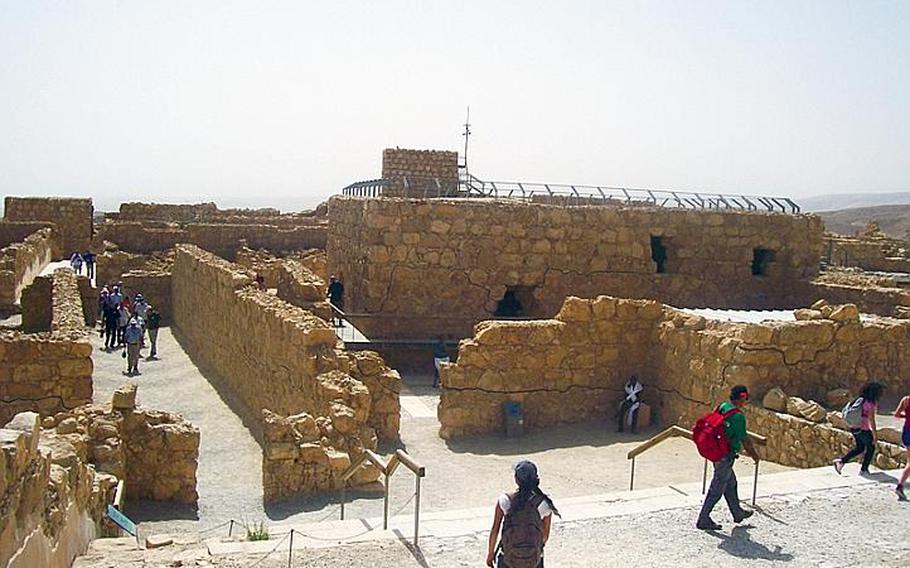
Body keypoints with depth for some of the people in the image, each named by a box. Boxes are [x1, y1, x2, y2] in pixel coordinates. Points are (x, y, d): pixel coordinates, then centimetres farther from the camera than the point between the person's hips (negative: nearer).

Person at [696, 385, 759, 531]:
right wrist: (754, 453, 2)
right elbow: (744, 439, -15)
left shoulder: (722, 407, 3)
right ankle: (703, 520, 7)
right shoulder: (738, 416, -21)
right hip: (726, 457, -9)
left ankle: (738, 513, 39)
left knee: (731, 483, 23)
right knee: (717, 488, 1)